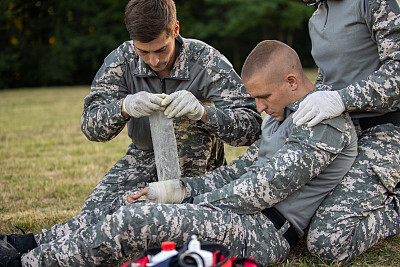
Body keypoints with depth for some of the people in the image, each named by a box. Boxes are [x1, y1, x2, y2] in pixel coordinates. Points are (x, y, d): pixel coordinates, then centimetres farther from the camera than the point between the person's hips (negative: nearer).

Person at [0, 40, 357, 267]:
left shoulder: (326, 121, -13)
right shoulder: (282, 115, 19)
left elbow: (266, 187, -18)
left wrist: (184, 198, -10)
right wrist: (181, 188, 5)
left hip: (267, 231, -9)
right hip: (246, 211, 9)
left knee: (138, 218, -23)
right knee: (129, 210, -2)